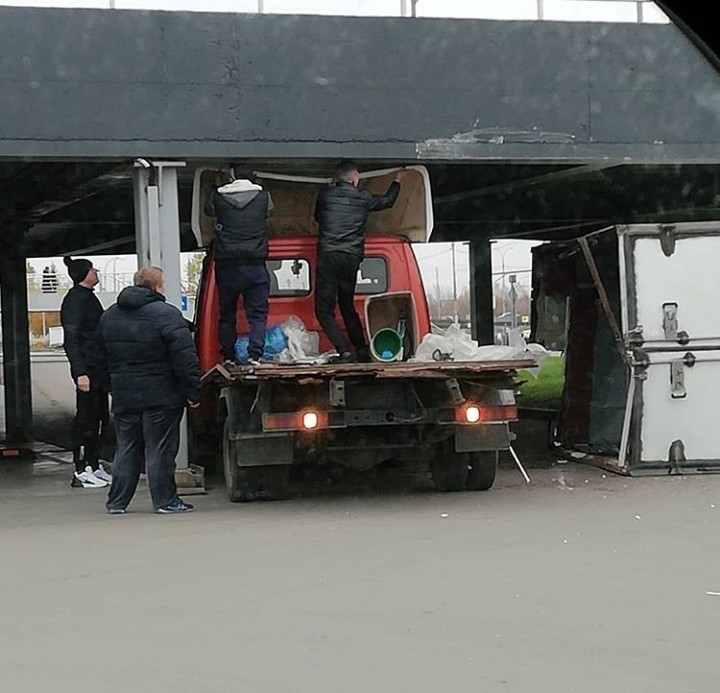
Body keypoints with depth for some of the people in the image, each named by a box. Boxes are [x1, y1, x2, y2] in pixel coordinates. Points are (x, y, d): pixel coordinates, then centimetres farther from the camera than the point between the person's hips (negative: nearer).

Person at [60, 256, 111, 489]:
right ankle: (81, 472, -2)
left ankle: (94, 466, 21)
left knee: (99, 418, 13)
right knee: (86, 419, -6)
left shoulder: (88, 297, 17)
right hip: (87, 369, -10)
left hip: (98, 368, 10)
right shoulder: (75, 300, -13)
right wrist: (80, 372, -24)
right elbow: (71, 340, -19)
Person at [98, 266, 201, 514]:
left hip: (123, 396, 6)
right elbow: (185, 357, -17)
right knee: (160, 448, 0)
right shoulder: (166, 315, -12)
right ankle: (165, 500, 4)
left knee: (126, 448, 13)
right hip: (161, 396, -6)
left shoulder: (109, 316, 12)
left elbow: (104, 357, 20)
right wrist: (192, 391, -13)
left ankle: (117, 501, 14)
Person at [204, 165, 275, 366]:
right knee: (257, 314, 1)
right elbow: (270, 211, 18)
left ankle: (228, 358, 14)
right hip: (255, 265, -1)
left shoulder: (218, 197, -2)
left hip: (226, 265, 1)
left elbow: (208, 211, 18)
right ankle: (255, 355, -13)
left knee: (227, 314, 13)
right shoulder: (263, 196, -1)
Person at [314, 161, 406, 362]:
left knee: (324, 311, -2)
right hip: (352, 259, 3)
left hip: (328, 256, -3)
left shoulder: (325, 194, 5)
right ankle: (362, 350, 17)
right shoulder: (363, 198, 9)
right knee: (347, 307, 21)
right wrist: (397, 181, 48)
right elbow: (388, 201, 29)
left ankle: (345, 351, -16)